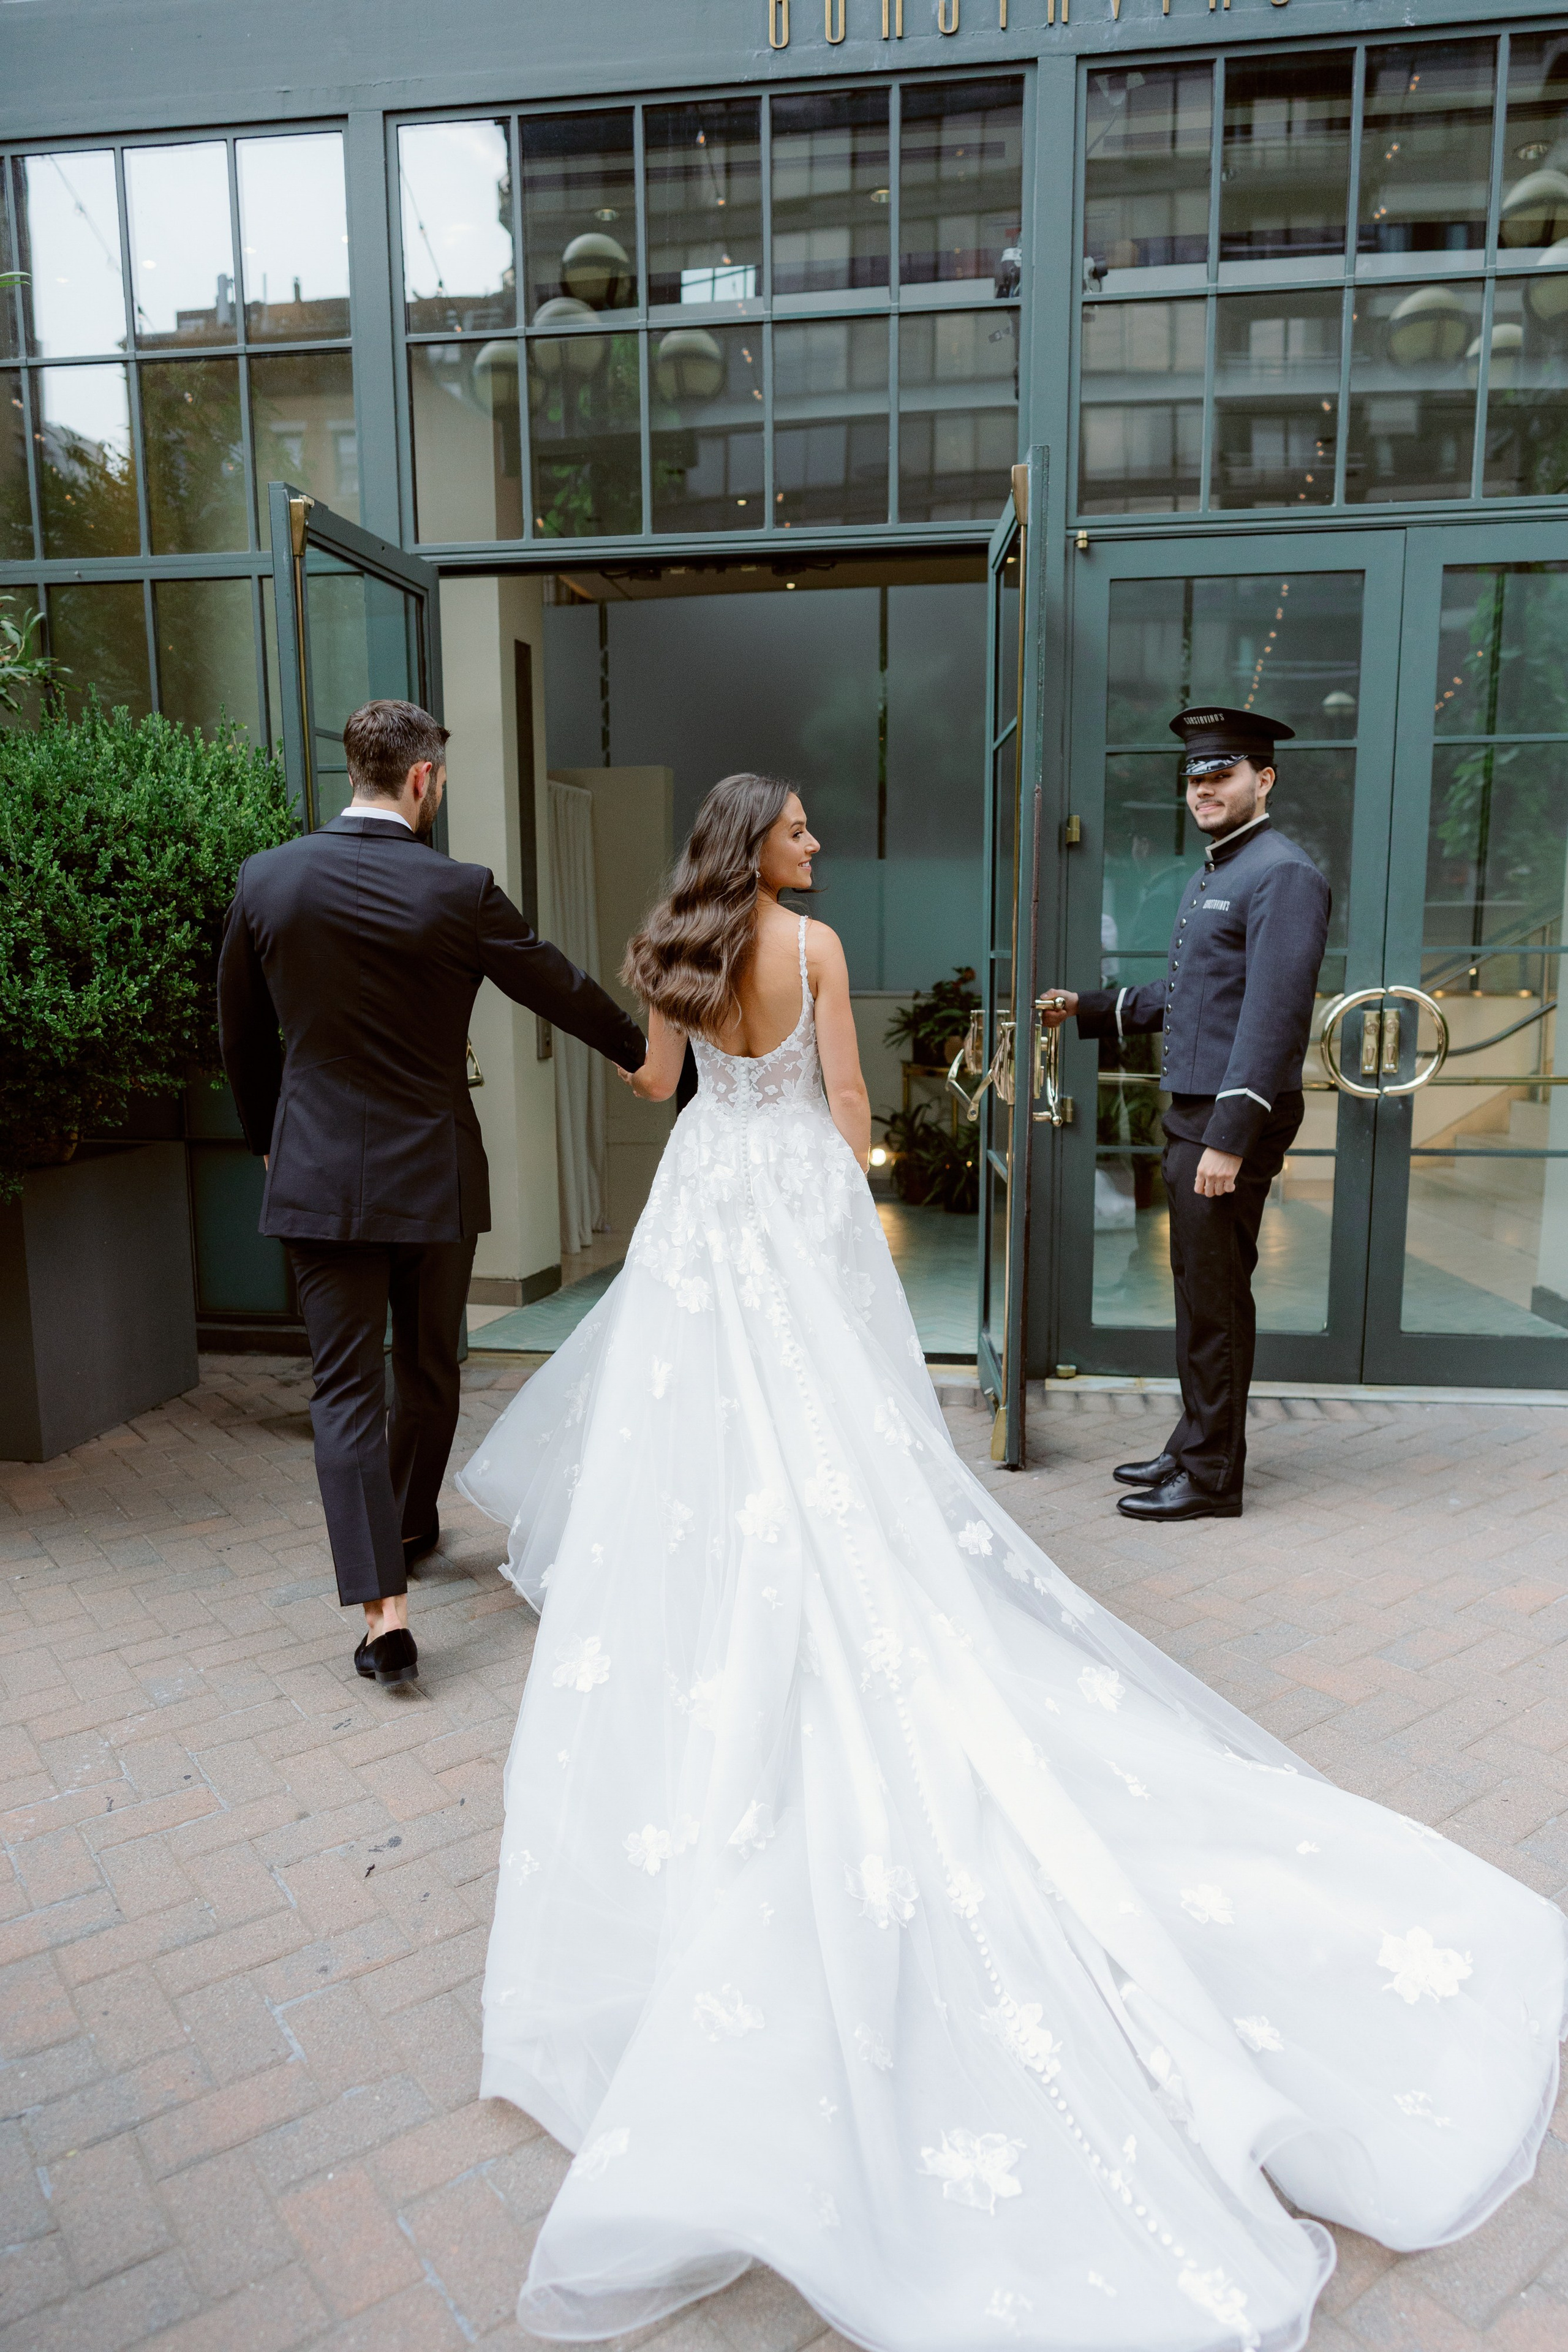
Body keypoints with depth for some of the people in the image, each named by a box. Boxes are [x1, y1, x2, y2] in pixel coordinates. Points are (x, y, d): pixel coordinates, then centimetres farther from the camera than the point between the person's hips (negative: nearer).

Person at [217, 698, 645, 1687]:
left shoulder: (267, 880, -2)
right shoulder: (458, 892, -11)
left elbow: (242, 1034, 8)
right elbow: (562, 988, 2)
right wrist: (646, 1053, 20)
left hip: (320, 1172, 1)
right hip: (434, 1173, -1)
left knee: (346, 1388, 3)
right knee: (428, 1367, 19)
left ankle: (384, 1609, -3)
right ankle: (411, 1528, 40)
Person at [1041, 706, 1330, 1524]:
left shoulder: (1283, 875, -13)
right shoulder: (1211, 875, 17)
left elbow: (1273, 1014, -20)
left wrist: (1230, 1138, -24)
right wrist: (1091, 1007, 24)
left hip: (1235, 1119, -9)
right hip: (1190, 1112, 9)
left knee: (1216, 1298, -1)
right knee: (1197, 1290, 16)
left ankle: (1211, 1477, 11)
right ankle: (1193, 1447, 29)